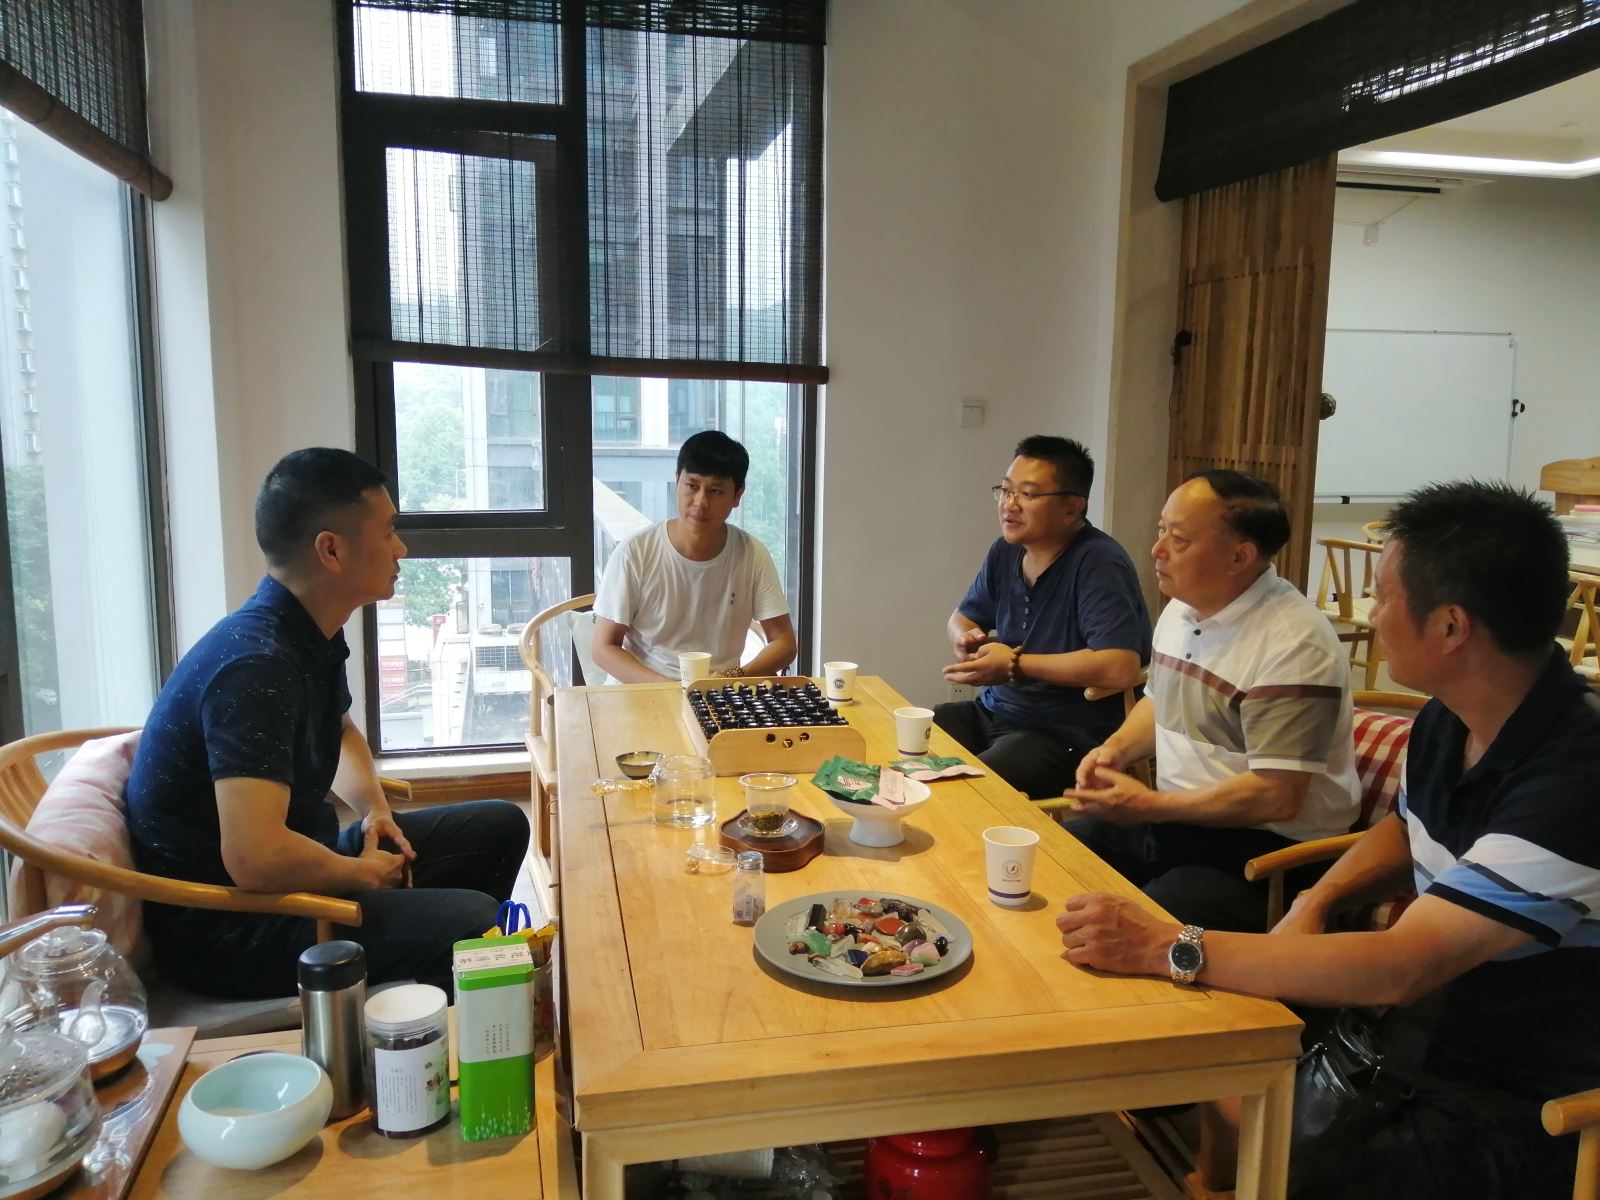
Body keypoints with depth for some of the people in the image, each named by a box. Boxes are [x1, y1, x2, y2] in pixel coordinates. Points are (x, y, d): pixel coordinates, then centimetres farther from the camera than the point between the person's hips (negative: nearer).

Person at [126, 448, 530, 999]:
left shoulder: (312, 633, 2)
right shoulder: (257, 664, -28)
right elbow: (255, 859, -36)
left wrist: (374, 808, 5)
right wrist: (362, 873, -17)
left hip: (292, 864, 10)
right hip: (224, 923, -10)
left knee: (501, 827, 13)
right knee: (473, 920, -28)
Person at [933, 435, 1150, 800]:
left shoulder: (1098, 564, -19)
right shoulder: (1005, 552, 6)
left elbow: (1121, 668, -31)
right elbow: (962, 618, 22)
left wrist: (1015, 663, -22)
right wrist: (965, 639, -4)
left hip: (1065, 735, -8)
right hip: (994, 709, 8)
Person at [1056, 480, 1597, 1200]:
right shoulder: (1449, 721, -2)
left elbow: (1400, 969, -31)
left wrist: (1167, 948, -29)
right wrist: (1316, 902, -2)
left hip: (1523, 1106, -8)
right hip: (1435, 1020, 8)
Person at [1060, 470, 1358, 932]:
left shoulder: (1293, 643, -21)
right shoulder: (1182, 608, 7)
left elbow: (1276, 797, -23)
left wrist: (1152, 806, -17)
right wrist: (1116, 748, 3)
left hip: (1262, 847, -8)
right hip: (1174, 819, 9)